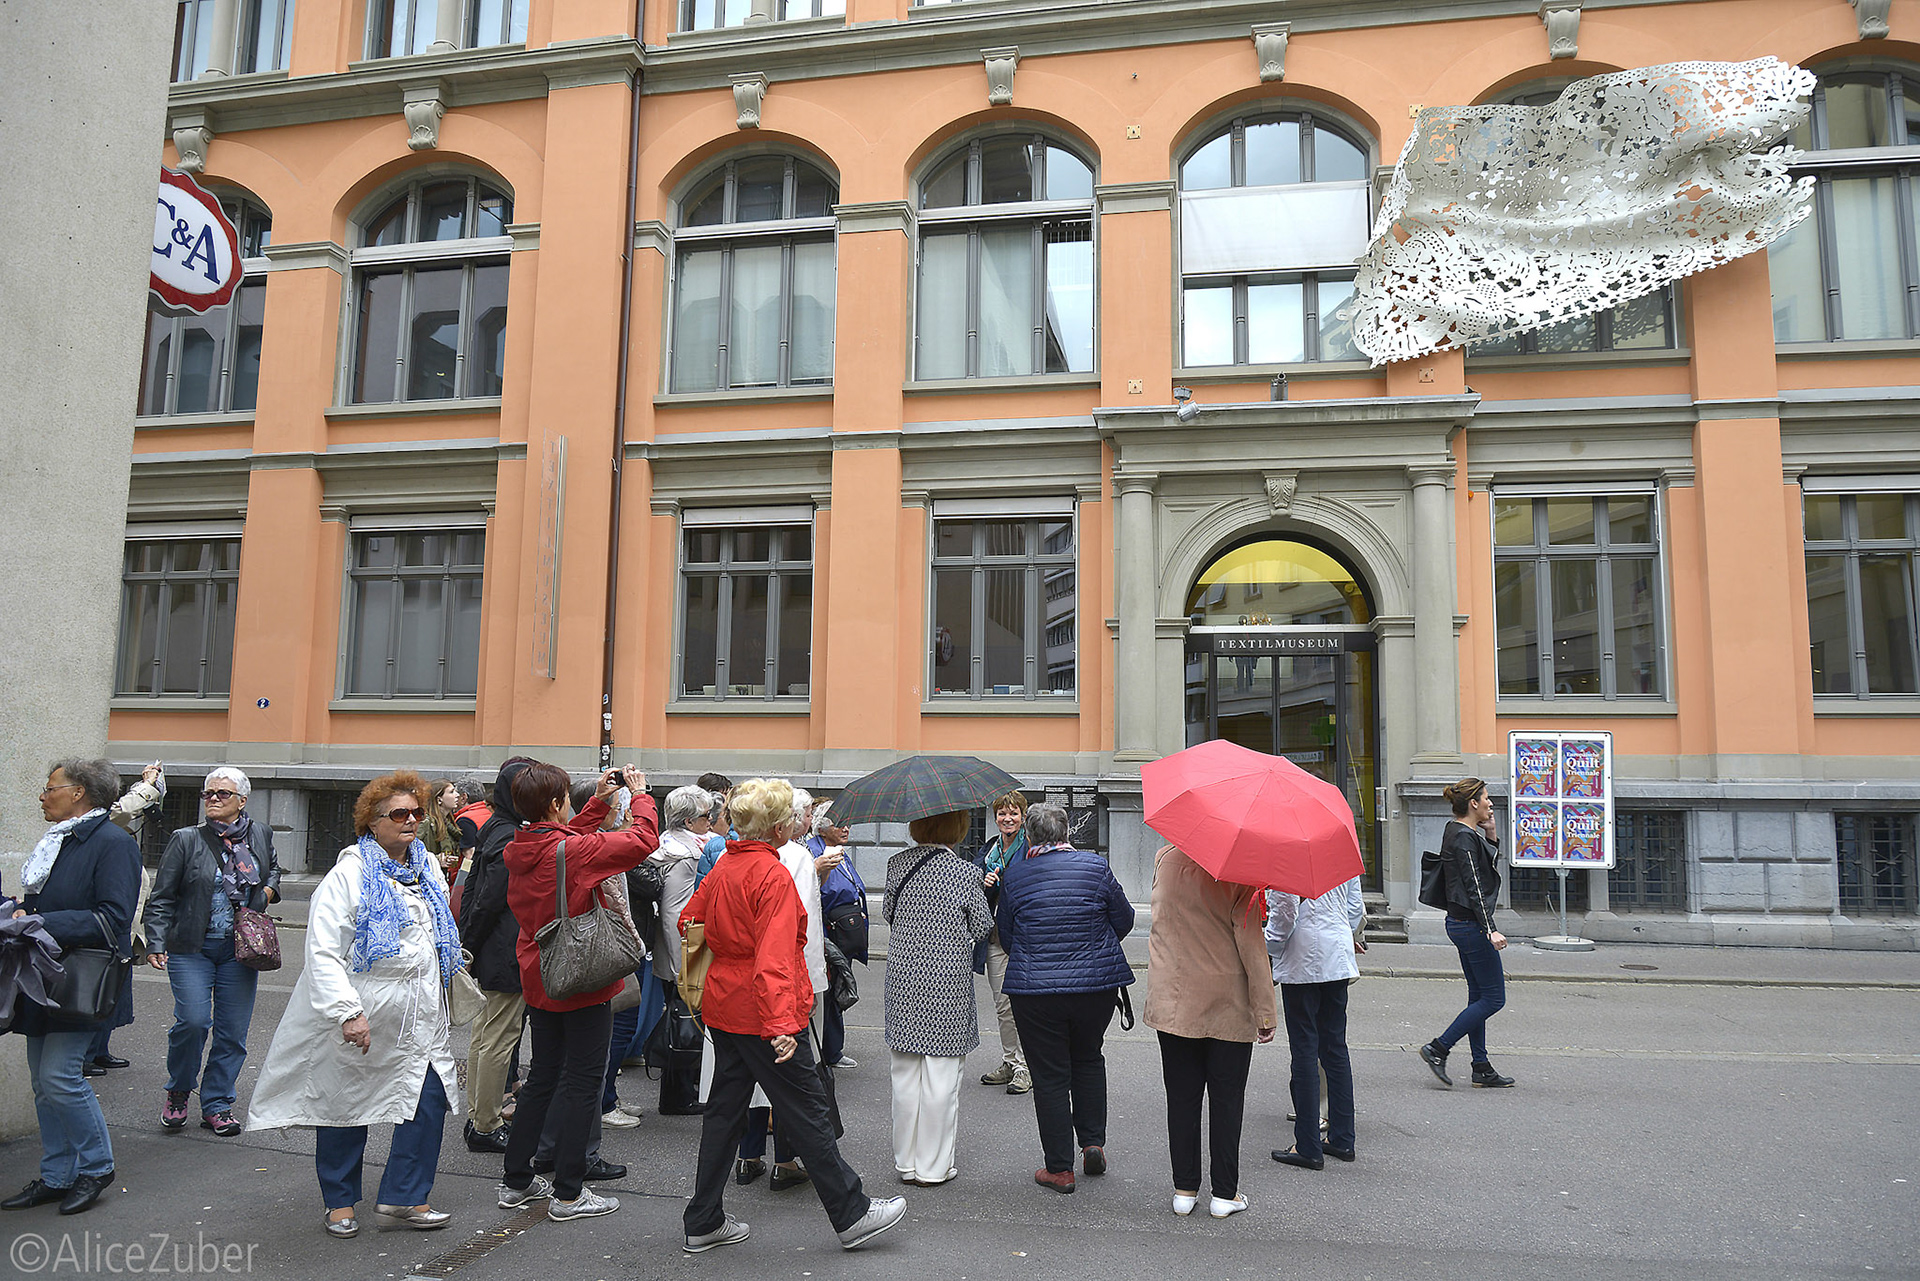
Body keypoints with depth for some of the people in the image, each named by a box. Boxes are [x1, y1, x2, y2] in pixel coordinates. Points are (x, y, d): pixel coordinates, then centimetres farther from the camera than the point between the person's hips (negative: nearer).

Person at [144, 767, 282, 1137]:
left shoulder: (261, 835, 6)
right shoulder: (186, 840, -2)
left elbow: (273, 869, 28)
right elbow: (162, 898, -1)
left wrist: (269, 889, 7)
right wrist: (157, 944, -10)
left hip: (240, 949, 3)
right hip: (192, 949, -3)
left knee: (233, 1030, 4)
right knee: (193, 1020, -14)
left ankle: (216, 1106, 18)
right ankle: (178, 1092, 13)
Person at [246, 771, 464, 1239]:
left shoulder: (428, 867, 8)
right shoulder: (349, 874, -13)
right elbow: (322, 951, -17)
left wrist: (443, 998, 24)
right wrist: (348, 1012, -24)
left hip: (419, 1015, 5)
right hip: (361, 1015, -5)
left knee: (432, 1095, -3)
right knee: (346, 1103, 9)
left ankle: (403, 1197, 10)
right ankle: (340, 1202, 28)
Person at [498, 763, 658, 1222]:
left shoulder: (518, 850, 0)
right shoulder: (574, 850, -22)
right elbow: (643, 840, -17)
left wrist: (599, 802, 17)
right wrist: (641, 796, -2)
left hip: (538, 981, 8)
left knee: (542, 1077, 19)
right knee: (582, 1082, 2)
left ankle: (516, 1181, 27)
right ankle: (568, 1193, 7)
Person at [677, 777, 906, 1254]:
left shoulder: (722, 868, 6)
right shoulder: (774, 876, -20)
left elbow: (688, 921, 17)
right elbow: (774, 959, -27)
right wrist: (779, 1025, -32)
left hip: (723, 1008, 9)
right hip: (762, 1013, -8)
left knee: (725, 1109, 16)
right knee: (809, 1109, 2)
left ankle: (704, 1223, 23)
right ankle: (851, 1214, 13)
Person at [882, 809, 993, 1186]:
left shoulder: (897, 864, 0)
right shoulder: (965, 874, -12)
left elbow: (887, 913, 10)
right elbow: (983, 929, -4)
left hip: (903, 979, 4)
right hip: (947, 984, -4)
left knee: (905, 1075, 13)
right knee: (941, 1077, 5)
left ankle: (906, 1162, 23)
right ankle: (933, 1166, 12)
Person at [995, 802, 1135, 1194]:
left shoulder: (1013, 875, -3)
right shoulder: (1095, 866, -3)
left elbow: (1005, 935, 7)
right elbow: (1124, 920, 5)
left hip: (1034, 989, -1)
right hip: (1096, 985, 2)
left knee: (1049, 1076, 6)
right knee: (1087, 1059, 24)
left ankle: (1059, 1168, 12)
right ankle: (1093, 1142, 21)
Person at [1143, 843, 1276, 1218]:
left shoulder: (1164, 859, -2)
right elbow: (1250, 945, -13)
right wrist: (1265, 1011, -7)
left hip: (1172, 1001, 3)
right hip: (1228, 1006, -3)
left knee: (1182, 1096, 11)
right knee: (1226, 1099, 9)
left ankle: (1184, 1190, 18)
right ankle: (1225, 1193, 16)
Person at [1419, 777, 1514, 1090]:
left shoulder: (1462, 832, 13)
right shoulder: (1464, 837, -17)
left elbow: (1491, 869, 20)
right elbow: (1474, 888, -21)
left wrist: (1491, 835, 10)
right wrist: (1490, 930, -22)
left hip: (1460, 923, 10)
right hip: (1471, 924, -10)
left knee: (1479, 995, 13)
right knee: (1493, 998, -3)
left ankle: (1481, 1069, 18)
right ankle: (1438, 1049, -1)